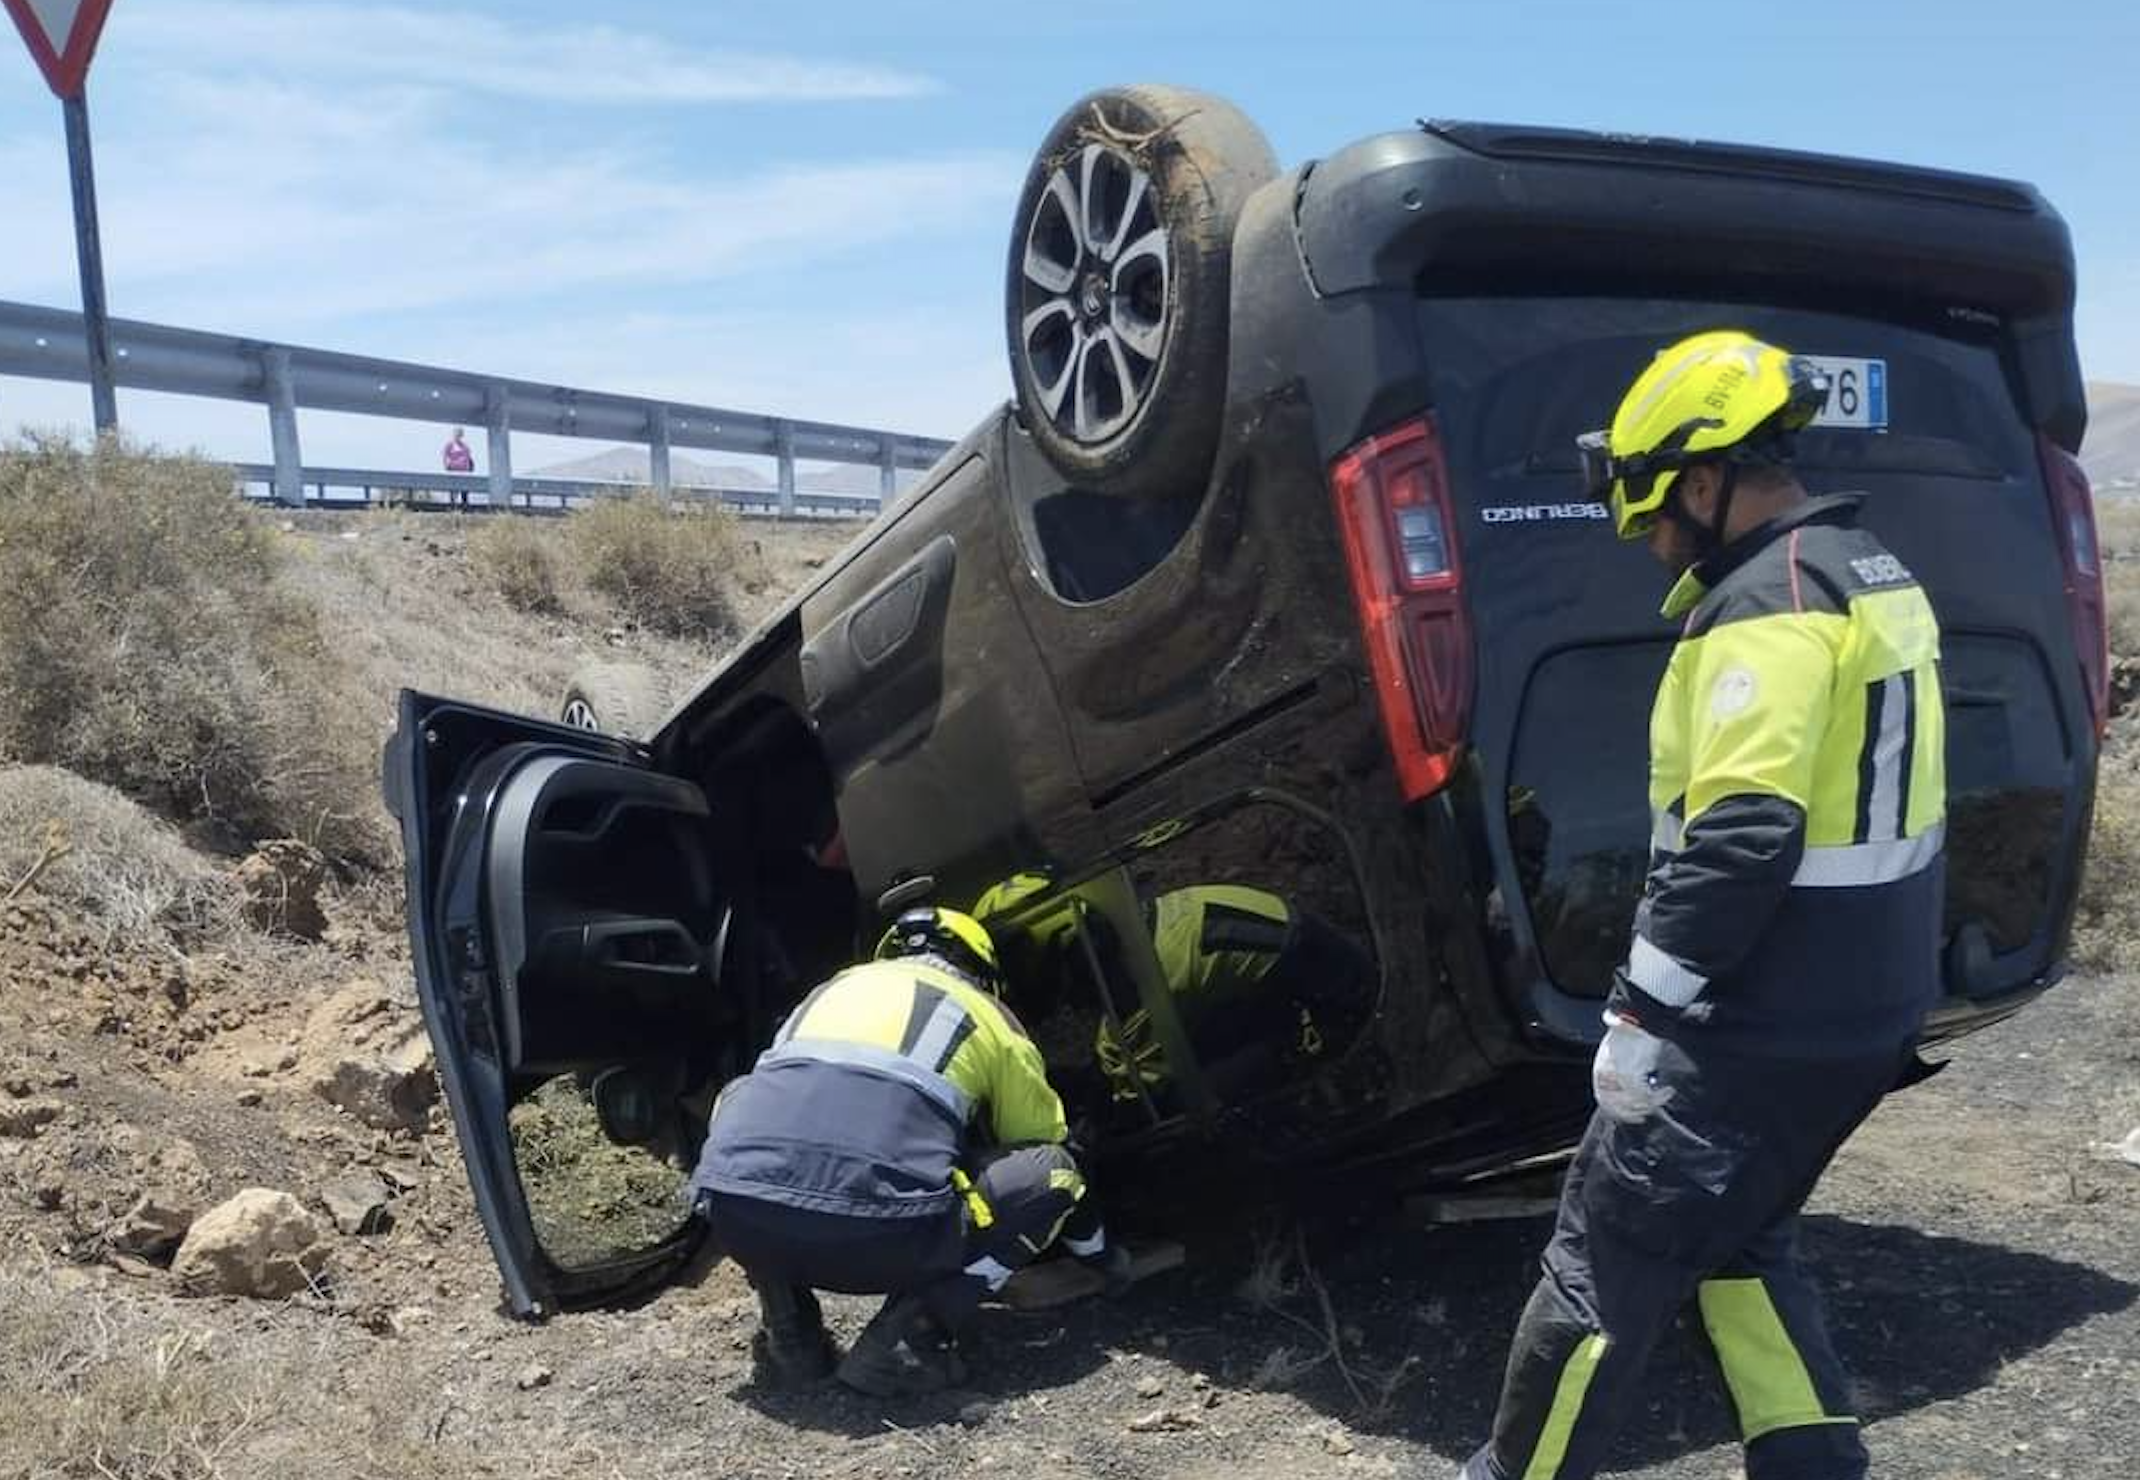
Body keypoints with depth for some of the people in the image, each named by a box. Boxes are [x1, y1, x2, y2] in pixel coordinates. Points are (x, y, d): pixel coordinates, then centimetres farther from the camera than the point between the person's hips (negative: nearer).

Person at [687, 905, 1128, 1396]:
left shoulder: (834, 987, 34)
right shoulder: (987, 1016, 24)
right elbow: (1053, 1148, 34)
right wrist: (1101, 1254, 51)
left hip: (733, 1214, 4)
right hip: (875, 1237, -3)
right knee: (1051, 1171, 19)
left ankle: (789, 1332, 21)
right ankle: (905, 1339, 3)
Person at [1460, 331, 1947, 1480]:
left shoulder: (1772, 601, -20)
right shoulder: (1873, 576, 12)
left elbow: (1740, 841, -27)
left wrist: (1641, 1013, -22)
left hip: (1765, 1020, -10)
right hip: (1864, 1005, 10)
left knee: (1609, 1256, 3)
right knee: (1739, 1242, 23)